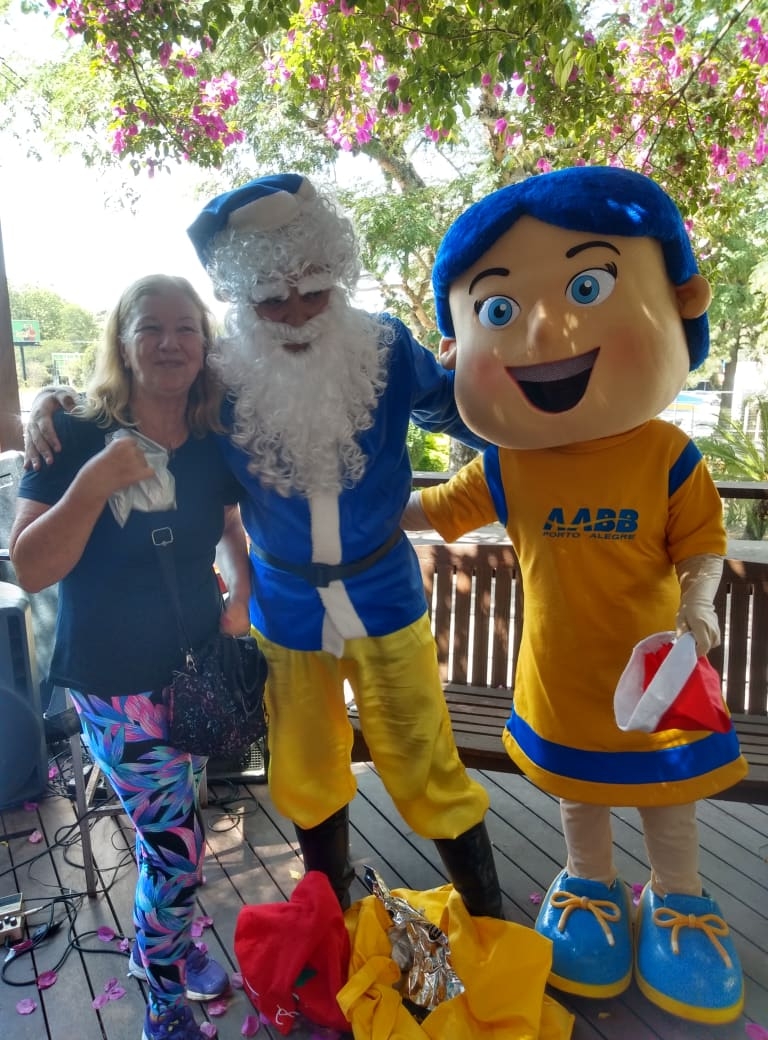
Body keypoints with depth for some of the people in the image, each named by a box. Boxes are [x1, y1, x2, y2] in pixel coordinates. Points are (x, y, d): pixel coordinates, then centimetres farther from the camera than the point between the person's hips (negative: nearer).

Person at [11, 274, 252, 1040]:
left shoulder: (214, 440, -2)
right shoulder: (75, 434, -15)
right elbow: (30, 569, -18)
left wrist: (241, 596, -2)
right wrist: (96, 481, -30)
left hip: (196, 665, 5)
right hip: (114, 679, -4)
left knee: (166, 831, 21)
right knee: (176, 840, 4)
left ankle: (164, 945, 50)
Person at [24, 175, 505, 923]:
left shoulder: (387, 350, -13)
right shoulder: (222, 377, -12)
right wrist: (53, 403, -10)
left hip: (383, 597, -1)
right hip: (285, 609, 2)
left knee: (424, 765, 8)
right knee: (304, 776, 19)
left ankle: (489, 916, 35)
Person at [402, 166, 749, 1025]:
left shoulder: (665, 454, -19)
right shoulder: (504, 465, -13)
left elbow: (701, 543, -11)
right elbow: (437, 510, 0)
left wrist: (696, 606, -28)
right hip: (560, 678, 2)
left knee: (667, 793, 20)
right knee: (577, 791, 23)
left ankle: (677, 899, 47)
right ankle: (591, 888, 50)